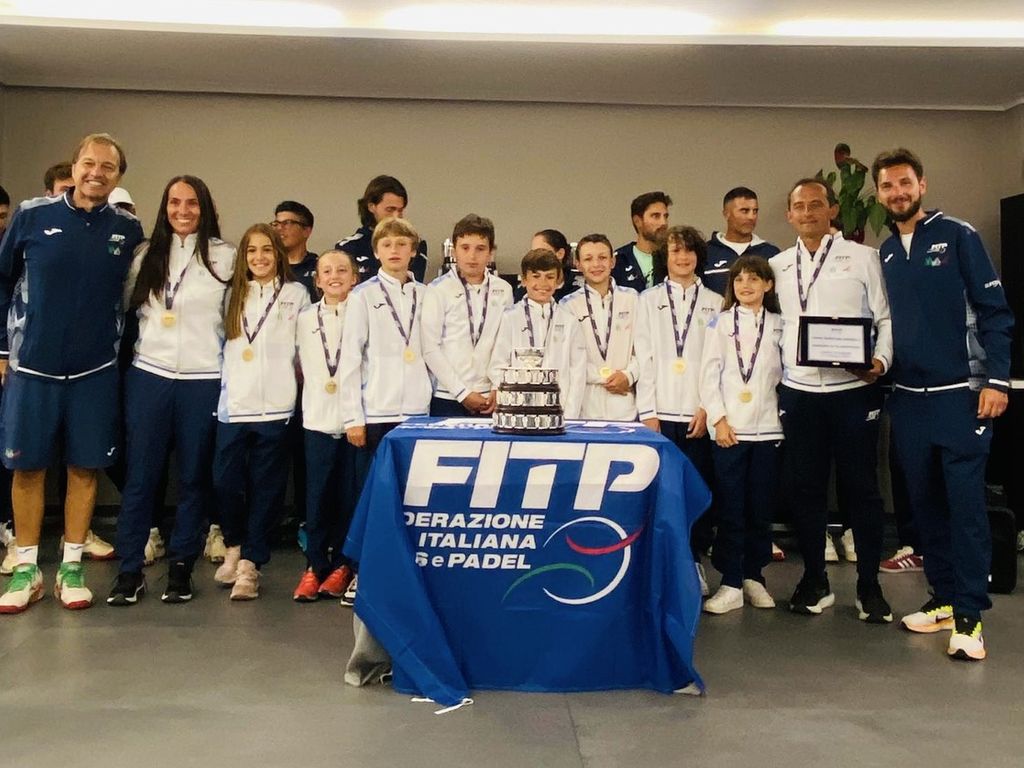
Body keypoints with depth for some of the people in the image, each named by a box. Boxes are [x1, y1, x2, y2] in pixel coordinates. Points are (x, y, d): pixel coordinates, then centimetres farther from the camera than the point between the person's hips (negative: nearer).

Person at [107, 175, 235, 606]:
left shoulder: (225, 256, 0)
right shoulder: (147, 255, 9)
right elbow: (127, 307, 14)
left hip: (203, 380, -2)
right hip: (148, 376, 2)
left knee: (193, 476, 6)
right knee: (140, 474, 3)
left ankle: (181, 567, 17)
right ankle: (130, 570, 11)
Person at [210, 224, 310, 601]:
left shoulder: (296, 294, 6)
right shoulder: (235, 295, 16)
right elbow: (226, 344, 18)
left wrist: (293, 381, 0)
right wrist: (228, 383, 10)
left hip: (275, 403, -2)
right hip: (234, 403, 3)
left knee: (265, 485, 2)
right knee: (226, 481, -1)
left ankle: (250, 563, 11)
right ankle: (235, 547, 22)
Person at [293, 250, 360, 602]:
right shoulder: (306, 318, 9)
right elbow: (301, 365, 16)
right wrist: (316, 390, 7)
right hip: (318, 417, 2)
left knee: (349, 495, 3)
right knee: (317, 495, 3)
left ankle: (341, 565, 16)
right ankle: (315, 566, 13)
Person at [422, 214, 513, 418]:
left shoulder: (503, 290, 7)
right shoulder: (437, 290, -2)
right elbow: (430, 348, -5)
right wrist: (462, 393, -7)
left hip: (490, 401, 2)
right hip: (448, 399, -2)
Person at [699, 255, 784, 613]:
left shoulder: (778, 326, 9)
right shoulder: (720, 323, 6)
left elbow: (785, 374, 7)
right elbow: (709, 375, 1)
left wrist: (786, 416, -3)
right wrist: (718, 419, -7)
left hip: (767, 428, 1)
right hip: (729, 429, -1)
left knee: (761, 508, 6)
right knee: (730, 508, 0)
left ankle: (754, 576, 20)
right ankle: (731, 583, 6)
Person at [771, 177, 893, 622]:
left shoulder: (862, 258, 3)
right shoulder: (777, 267, 12)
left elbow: (887, 318, 1)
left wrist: (881, 360, -15)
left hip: (854, 390, -3)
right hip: (798, 392, 3)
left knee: (860, 488, 3)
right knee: (804, 488, 7)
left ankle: (869, 586, 16)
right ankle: (814, 581, 20)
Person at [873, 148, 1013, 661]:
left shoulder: (956, 236, -2)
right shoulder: (884, 254, 11)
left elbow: (994, 310, -5)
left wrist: (996, 380, -12)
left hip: (961, 393, -5)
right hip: (907, 398, 5)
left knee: (965, 502, -4)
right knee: (925, 502, 9)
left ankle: (969, 616, 4)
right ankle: (945, 597, 21)